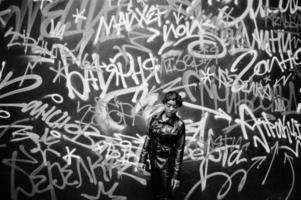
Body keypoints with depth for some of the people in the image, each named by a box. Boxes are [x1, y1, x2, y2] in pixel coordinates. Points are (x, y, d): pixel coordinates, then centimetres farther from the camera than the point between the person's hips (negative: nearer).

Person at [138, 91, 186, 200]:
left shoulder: (179, 124, -14)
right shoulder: (155, 118, -3)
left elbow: (179, 149, -12)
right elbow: (148, 139, 5)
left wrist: (176, 175, -12)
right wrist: (142, 159, 3)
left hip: (168, 164, -4)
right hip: (154, 160, 4)